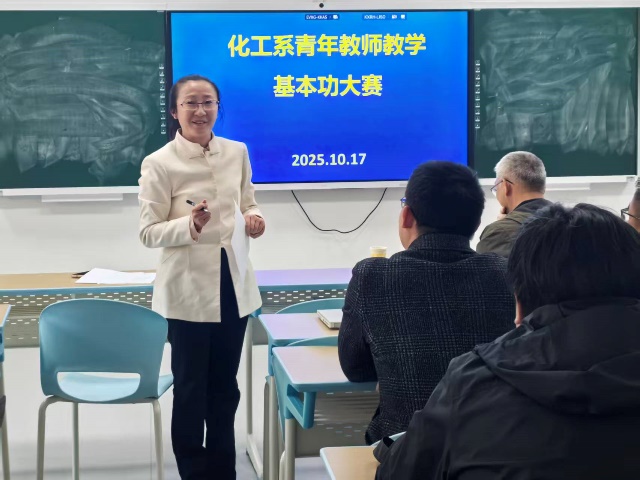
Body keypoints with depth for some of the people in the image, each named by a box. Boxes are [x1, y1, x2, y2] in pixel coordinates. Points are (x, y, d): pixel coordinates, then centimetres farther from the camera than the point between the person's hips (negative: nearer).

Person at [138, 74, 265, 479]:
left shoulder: (237, 152, 3)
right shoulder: (159, 164, -11)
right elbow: (148, 233, -10)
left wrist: (254, 218, -7)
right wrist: (190, 226, -28)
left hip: (234, 284, 5)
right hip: (188, 289, -4)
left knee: (224, 386, 15)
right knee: (190, 388, 5)